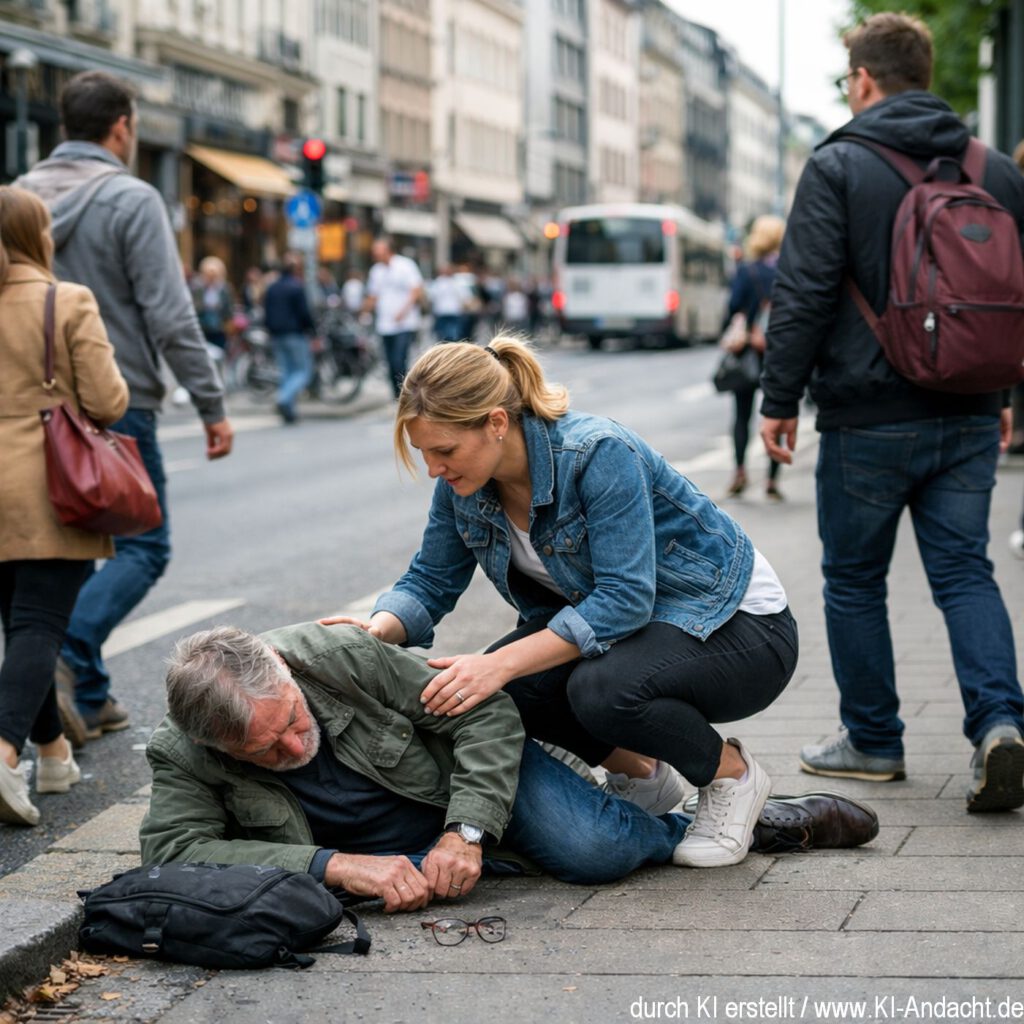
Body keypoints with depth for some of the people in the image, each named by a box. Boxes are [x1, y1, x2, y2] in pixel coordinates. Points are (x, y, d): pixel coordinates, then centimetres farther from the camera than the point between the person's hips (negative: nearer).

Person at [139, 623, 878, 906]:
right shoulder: (181, 758, -23)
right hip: (399, 853, 3)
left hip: (469, 767, -2)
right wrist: (335, 866, -39)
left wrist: (465, 831, -32)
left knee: (595, 850, -25)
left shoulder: (336, 655, -28)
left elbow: (485, 712, -21)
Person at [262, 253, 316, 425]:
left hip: (276, 336, 7)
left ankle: (289, 412, 6)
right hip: (295, 334, -7)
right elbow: (304, 313, -14)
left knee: (286, 371, 11)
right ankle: (285, 399, -21)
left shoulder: (271, 288, 11)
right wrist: (312, 328, 0)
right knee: (303, 370, 0)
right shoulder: (297, 287, -11)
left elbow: (266, 314, 12)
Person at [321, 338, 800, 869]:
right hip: (627, 625, 7)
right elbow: (430, 582, 0)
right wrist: (379, 630, -22)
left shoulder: (598, 452, -30)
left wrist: (503, 662, -40)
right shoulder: (464, 482, -8)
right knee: (500, 688, -19)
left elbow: (626, 597, -34)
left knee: (601, 687, -35)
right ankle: (640, 773, 7)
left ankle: (731, 772, -5)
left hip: (739, 626, -7)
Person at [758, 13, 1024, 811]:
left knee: (855, 580, 10)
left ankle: (873, 742, 17)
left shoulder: (838, 167, -8)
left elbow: (804, 294, -12)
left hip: (869, 418, -4)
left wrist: (779, 398, -5)